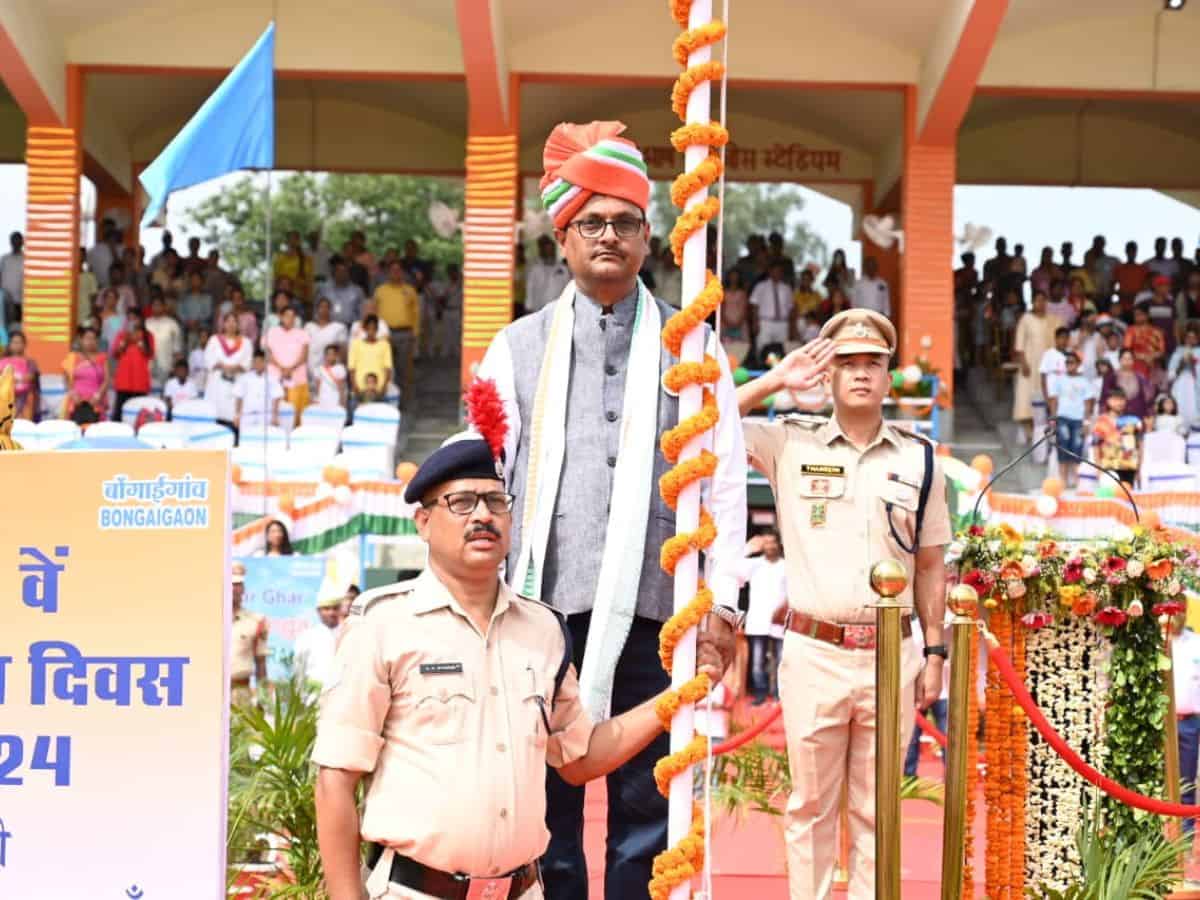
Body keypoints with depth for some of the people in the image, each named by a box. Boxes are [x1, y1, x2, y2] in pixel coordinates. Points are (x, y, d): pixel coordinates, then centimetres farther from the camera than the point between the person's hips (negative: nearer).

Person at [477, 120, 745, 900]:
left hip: (653, 607, 0)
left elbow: (725, 478, 7)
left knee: (647, 807, 4)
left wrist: (723, 595, 0)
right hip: (545, 603, 1)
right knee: (547, 804, 5)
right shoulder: (519, 348, 11)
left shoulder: (692, 348, 9)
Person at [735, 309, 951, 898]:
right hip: (813, 653, -1)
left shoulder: (918, 459, 6)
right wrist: (775, 381, -7)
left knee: (875, 809, 10)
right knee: (811, 804, 8)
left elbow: (930, 565, 9)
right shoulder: (790, 443, 2)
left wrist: (935, 653, 5)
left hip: (890, 657, 1)